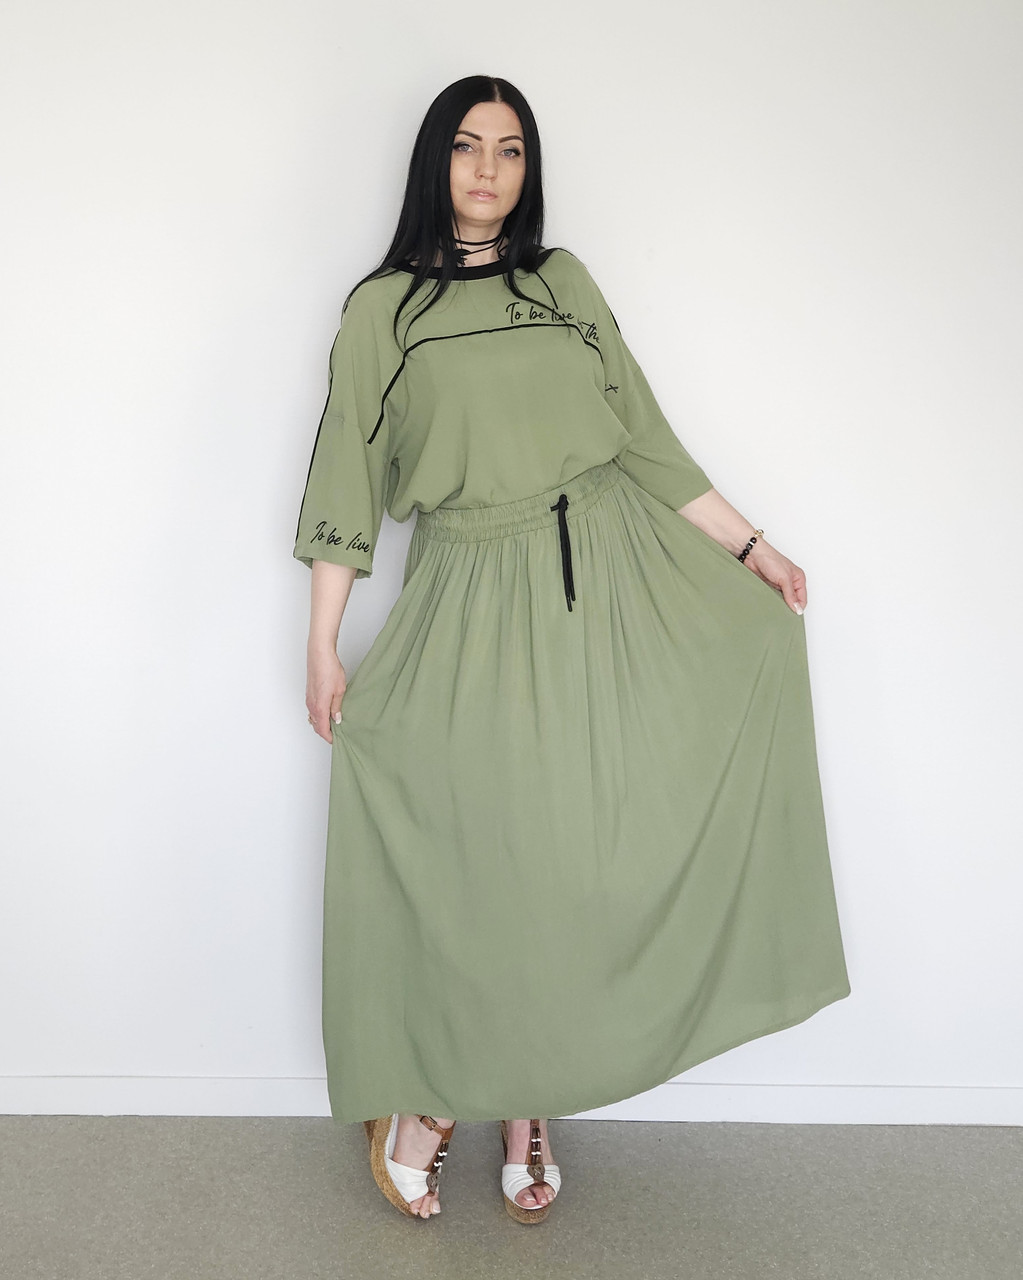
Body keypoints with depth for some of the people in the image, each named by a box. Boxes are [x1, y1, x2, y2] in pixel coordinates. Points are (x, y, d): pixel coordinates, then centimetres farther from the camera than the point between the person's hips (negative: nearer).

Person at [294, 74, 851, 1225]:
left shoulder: (564, 282, 13)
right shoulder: (382, 309, 6)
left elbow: (644, 438, 13)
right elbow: (346, 480, 3)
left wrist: (746, 545, 8)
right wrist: (323, 648, -1)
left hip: (608, 580, 3)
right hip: (471, 601, -2)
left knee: (572, 848, 2)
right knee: (466, 851, -4)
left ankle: (526, 1102, 17)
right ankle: (425, 1096, 18)